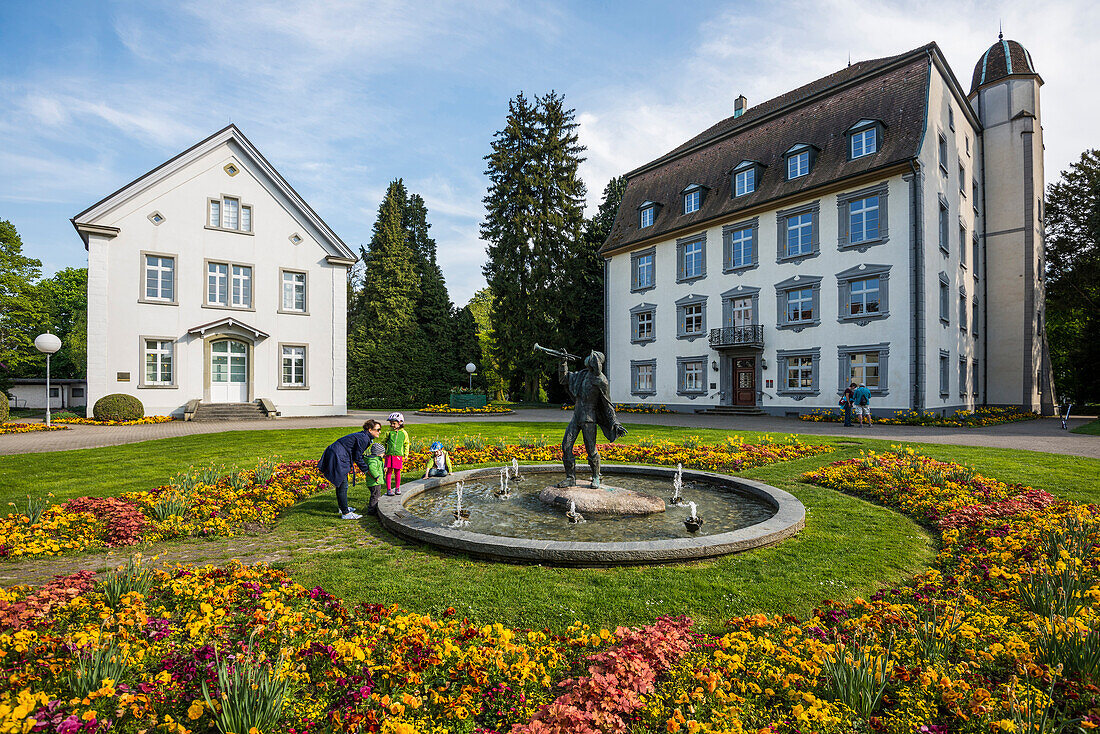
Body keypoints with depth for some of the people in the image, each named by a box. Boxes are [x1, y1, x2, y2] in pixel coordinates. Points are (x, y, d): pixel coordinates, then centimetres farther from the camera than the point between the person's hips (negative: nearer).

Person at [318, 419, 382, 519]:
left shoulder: (362, 435, 11)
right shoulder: (363, 439, -19)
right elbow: (357, 457, -14)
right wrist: (365, 469, -3)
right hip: (338, 458, -11)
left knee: (341, 484, 22)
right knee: (342, 486, -4)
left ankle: (343, 507, 36)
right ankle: (345, 513, 3)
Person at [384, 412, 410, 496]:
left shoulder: (404, 433, 5)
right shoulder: (389, 432, 4)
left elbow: (406, 444, 13)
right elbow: (384, 442, 14)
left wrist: (406, 454, 11)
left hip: (398, 455, 0)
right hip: (389, 455, 0)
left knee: (397, 472, 6)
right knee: (389, 472, -1)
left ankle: (397, 488, 20)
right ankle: (388, 489, 6)